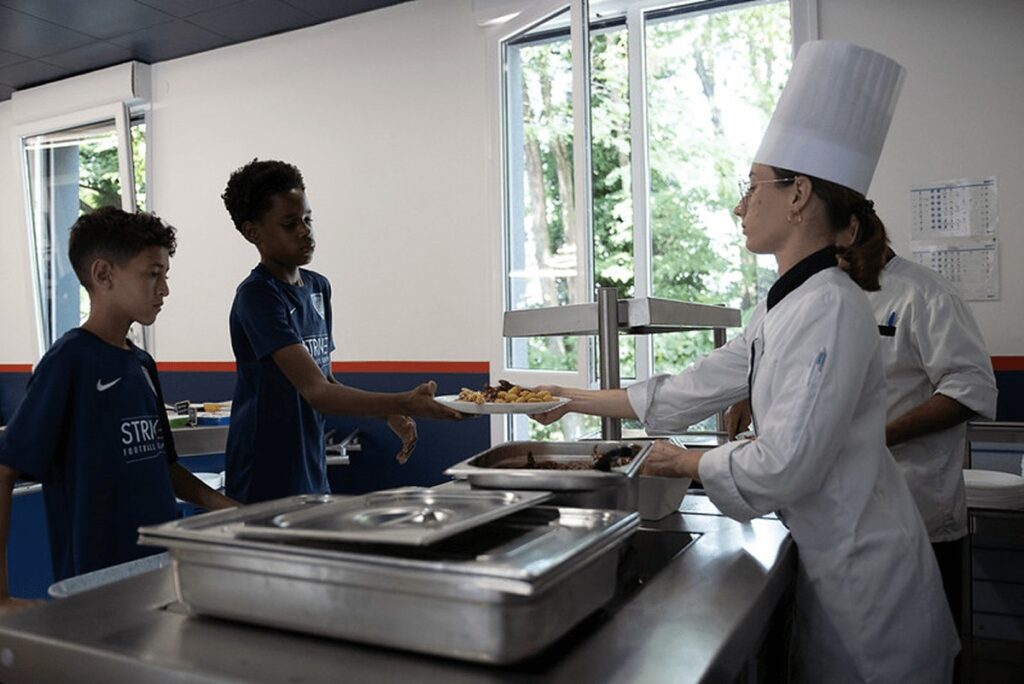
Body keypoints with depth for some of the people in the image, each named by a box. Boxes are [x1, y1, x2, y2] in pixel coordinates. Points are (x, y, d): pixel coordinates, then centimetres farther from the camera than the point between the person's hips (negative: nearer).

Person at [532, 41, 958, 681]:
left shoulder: (831, 308, -23)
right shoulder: (785, 306, 6)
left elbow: (784, 467, -27)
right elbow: (692, 390, 10)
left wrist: (687, 462, -10)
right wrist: (579, 400, 13)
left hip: (864, 572, -8)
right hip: (832, 561, 8)